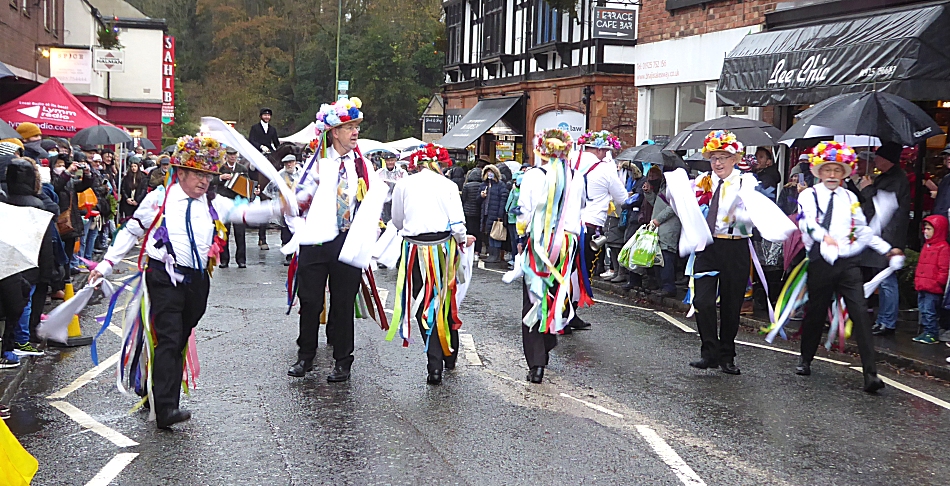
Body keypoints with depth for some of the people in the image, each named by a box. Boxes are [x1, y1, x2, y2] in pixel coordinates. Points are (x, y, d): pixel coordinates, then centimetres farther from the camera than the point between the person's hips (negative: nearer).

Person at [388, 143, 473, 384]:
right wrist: (463, 240, 15)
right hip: (443, 246, 1)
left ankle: (435, 363, -6)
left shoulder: (403, 185, 3)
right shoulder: (447, 185, -1)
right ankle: (450, 356, 30)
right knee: (446, 302, 16)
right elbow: (457, 223, -5)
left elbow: (397, 221, 13)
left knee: (424, 305, 2)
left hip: (415, 248, -1)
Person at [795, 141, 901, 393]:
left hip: (848, 262, 2)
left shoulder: (850, 198, 15)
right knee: (815, 313, 8)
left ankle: (870, 374, -12)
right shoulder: (809, 195, 1)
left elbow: (863, 229, 22)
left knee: (860, 314, -9)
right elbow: (806, 222, -18)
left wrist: (886, 249, 19)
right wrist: (824, 235, -38)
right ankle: (806, 359, 32)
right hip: (820, 262, -2)